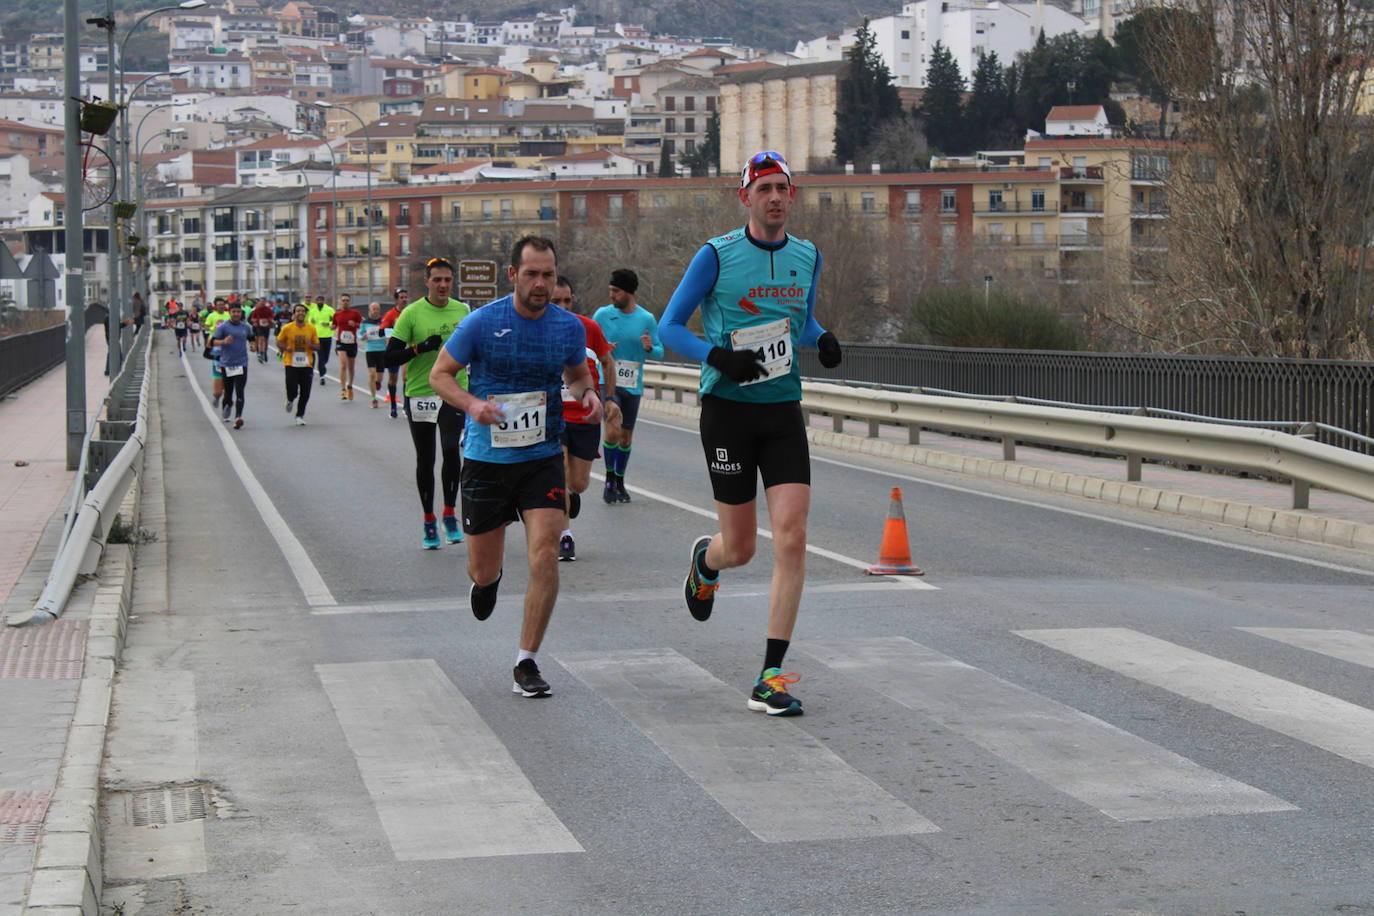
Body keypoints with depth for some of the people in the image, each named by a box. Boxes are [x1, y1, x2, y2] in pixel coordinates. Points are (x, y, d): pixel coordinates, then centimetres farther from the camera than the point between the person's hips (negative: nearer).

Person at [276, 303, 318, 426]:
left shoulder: (311, 328, 3)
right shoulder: (287, 328, -2)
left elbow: (317, 346, 8)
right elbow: (279, 342, 9)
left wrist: (310, 345, -13)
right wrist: (286, 348, -12)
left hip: (306, 364, 2)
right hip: (291, 364, -2)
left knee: (305, 393, 1)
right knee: (292, 391, -12)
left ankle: (300, 416, 18)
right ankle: (290, 401, 25)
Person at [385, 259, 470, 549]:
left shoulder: (462, 310, 6)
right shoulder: (412, 313, -5)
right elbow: (390, 357, -8)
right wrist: (420, 348, -21)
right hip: (419, 394, -1)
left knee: (451, 449, -20)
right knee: (425, 461, 8)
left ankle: (450, 514, -8)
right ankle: (429, 521, 22)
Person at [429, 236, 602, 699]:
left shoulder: (569, 326, 0)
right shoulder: (482, 322, -10)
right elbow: (440, 373, -1)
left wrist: (588, 394, -4)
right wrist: (472, 403, -21)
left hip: (543, 457, 1)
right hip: (486, 458, -1)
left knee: (545, 554, -16)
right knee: (483, 571, 7)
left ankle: (526, 664, -4)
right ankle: (488, 580, 49)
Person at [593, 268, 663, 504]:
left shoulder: (647, 319, 1)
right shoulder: (603, 314, -1)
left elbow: (659, 353, 6)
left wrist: (650, 348, -18)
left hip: (632, 386, 2)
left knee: (626, 438, 9)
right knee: (612, 431, -18)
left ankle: (620, 482, 27)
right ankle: (609, 479, 0)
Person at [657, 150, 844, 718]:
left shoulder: (807, 257, 8)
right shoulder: (717, 255, -6)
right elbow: (670, 326, -2)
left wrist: (822, 340, 1)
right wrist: (718, 357, -20)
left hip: (784, 410, 3)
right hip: (728, 409, -3)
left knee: (792, 539, -10)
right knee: (740, 549, 2)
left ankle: (771, 679, -6)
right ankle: (705, 560, 43)